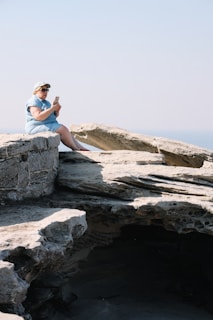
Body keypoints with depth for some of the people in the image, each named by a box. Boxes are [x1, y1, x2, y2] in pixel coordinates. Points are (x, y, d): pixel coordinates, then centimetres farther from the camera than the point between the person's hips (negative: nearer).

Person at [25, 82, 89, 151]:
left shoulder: (46, 102, 18)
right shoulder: (33, 102, -12)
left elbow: (54, 116, 20)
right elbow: (38, 117, -26)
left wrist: (57, 110, -2)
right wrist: (52, 108, -22)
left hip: (49, 126, 10)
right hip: (37, 128, -10)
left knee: (68, 133, -6)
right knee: (63, 129, -21)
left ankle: (82, 148, -13)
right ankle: (75, 148, -9)